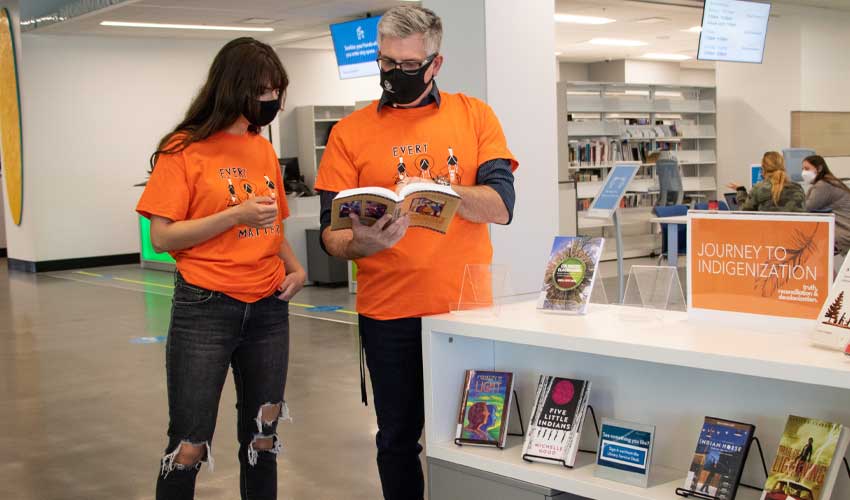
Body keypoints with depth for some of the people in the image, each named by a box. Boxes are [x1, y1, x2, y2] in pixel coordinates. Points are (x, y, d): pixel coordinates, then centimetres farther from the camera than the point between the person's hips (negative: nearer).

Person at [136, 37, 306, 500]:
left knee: (262, 440, 10)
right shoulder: (183, 149, -6)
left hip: (269, 309, 5)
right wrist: (236, 215, -19)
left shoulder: (264, 150, 10)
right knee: (188, 448, -2)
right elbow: (162, 237, -10)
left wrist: (294, 268, 2)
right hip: (205, 309, -5)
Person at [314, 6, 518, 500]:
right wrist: (363, 243, -24)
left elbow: (501, 205, -8)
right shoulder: (351, 131, 2)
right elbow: (331, 233, -2)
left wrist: (438, 188, -25)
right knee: (398, 440, 12)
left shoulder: (474, 115, 2)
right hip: (389, 314, 0)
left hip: (466, 307, 0)